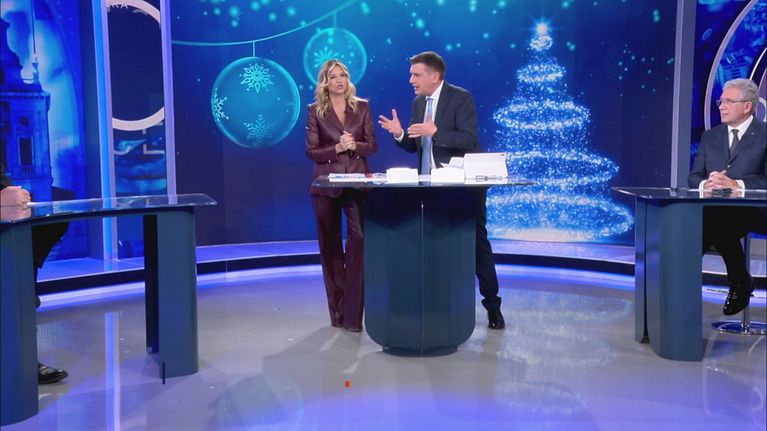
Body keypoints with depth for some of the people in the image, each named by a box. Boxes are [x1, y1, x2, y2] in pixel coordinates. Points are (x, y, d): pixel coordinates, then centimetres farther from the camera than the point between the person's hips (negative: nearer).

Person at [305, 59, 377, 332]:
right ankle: (337, 312, 18)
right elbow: (312, 151, -2)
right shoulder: (315, 111, 3)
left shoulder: (362, 107, 7)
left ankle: (352, 313, -5)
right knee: (330, 246, 6)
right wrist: (337, 148, -18)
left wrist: (354, 146, -15)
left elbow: (372, 146, 4)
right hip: (326, 185, 0)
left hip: (357, 183, 0)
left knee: (359, 241, -11)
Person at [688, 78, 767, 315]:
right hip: (712, 210, 4)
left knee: (713, 218, -36)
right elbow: (693, 177, 15)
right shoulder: (710, 136, 21)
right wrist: (705, 184, -9)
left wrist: (736, 185, -19)